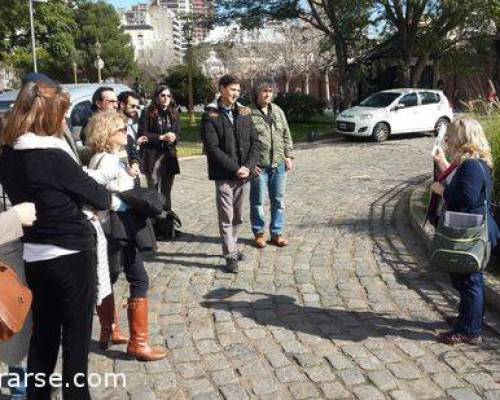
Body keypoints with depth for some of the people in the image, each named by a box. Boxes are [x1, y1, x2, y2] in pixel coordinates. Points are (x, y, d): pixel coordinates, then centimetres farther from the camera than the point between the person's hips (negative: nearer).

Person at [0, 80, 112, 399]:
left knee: (43, 333, 19)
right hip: (71, 255, -7)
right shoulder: (54, 157, -21)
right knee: (76, 335, 8)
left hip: (34, 256, 7)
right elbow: (98, 197, -11)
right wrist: (109, 197, 10)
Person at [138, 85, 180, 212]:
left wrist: (173, 138, -11)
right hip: (152, 156, -4)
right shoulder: (147, 113, -2)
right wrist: (161, 137, -14)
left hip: (169, 155, 4)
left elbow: (178, 134, 12)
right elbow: (142, 134, -7)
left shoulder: (173, 113, 11)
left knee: (166, 192, 9)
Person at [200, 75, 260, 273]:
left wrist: (248, 166, -8)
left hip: (244, 174, 5)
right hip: (224, 175, -4)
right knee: (226, 217, -1)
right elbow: (212, 148, -11)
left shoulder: (244, 112, 10)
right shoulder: (211, 115, -4)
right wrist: (235, 168, -15)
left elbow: (255, 142, 7)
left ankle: (232, 246, 29)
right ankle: (231, 256, 5)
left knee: (238, 217, 13)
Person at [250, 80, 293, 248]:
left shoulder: (278, 111, 11)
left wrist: (289, 155, 8)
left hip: (279, 164, 5)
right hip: (259, 165, -5)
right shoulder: (249, 113, -6)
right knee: (258, 201, 6)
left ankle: (277, 233, 22)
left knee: (278, 200, 11)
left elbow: (286, 135, 15)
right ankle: (259, 233, 22)